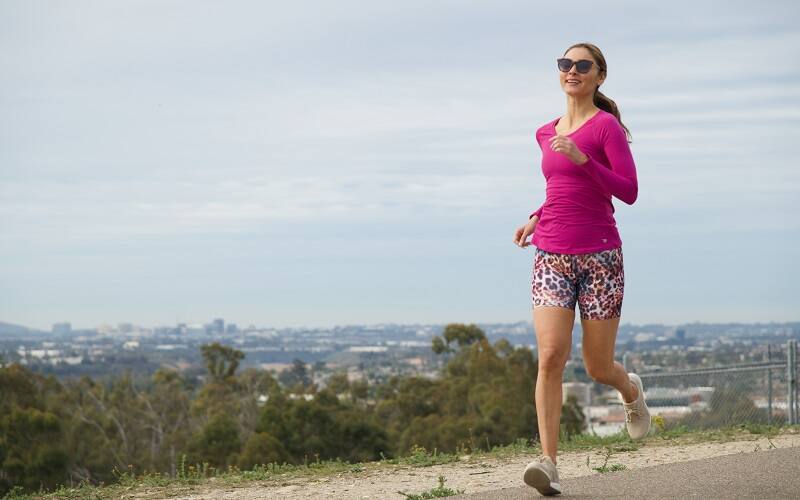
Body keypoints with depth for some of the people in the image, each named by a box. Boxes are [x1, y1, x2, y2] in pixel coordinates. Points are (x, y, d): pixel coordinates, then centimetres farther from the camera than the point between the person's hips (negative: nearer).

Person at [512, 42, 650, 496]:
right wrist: (537, 218, 14)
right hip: (552, 257, 4)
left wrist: (582, 157, -21)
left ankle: (631, 390, 41)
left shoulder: (607, 126, -3)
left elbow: (629, 191, -11)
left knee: (598, 367, 5)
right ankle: (549, 462, -17)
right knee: (551, 356, -14)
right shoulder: (547, 133, 15)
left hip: (599, 256, -4)